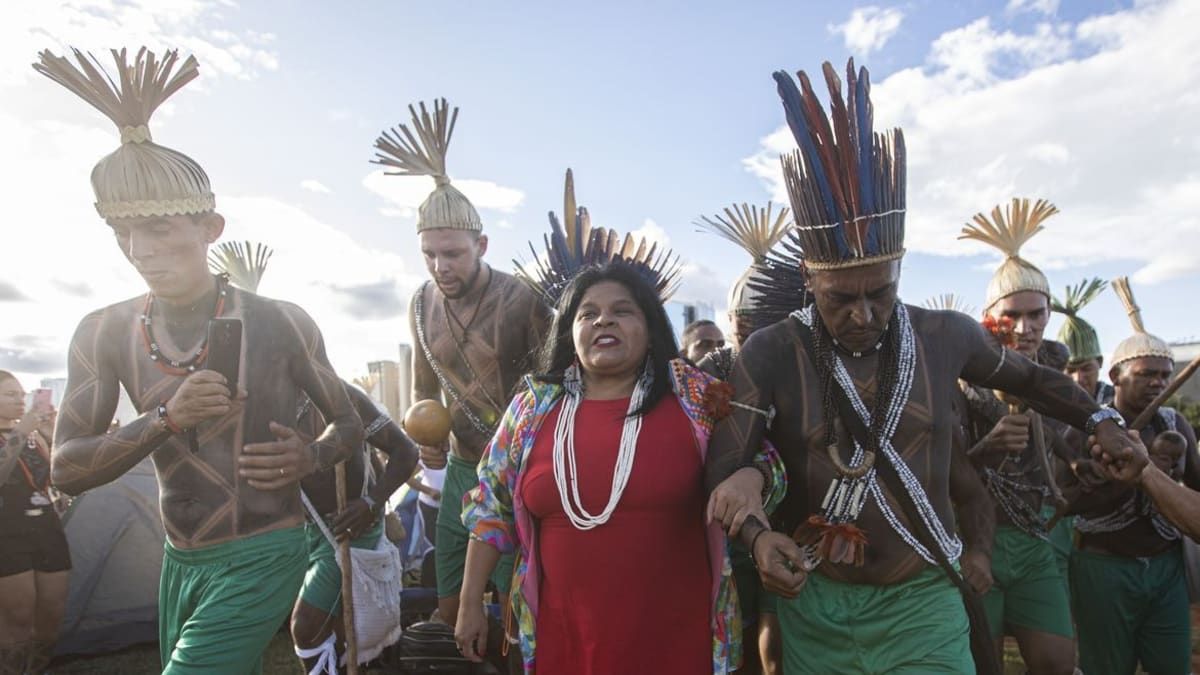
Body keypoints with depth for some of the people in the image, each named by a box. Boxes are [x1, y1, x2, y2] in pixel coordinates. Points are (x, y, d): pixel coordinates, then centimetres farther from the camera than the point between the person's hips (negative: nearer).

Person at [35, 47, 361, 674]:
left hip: (263, 558, -4)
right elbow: (65, 469, -4)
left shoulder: (280, 322, -12)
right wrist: (167, 419, -20)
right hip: (179, 564, 5)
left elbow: (348, 423, -1)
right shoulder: (105, 333, -2)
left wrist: (310, 456, -22)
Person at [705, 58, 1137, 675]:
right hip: (814, 605, -1)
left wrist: (1098, 421, 15)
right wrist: (756, 533, -30)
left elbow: (1026, 376, 18)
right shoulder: (770, 353, -12)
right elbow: (721, 465, -14)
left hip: (926, 601, 2)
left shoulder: (946, 336, -3)